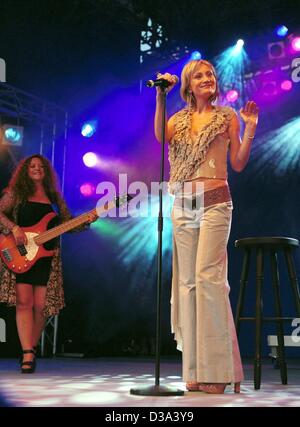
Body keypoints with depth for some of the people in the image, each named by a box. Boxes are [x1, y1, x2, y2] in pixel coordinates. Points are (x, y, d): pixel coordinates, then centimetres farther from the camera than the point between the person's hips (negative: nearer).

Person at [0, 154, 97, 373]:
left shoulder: (55, 198, 16)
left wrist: (86, 221, -3)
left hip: (47, 257, 3)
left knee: (41, 306, -1)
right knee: (24, 302, -12)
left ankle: (31, 350, 15)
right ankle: (28, 354, -12)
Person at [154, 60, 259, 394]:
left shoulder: (227, 116, 9)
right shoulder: (179, 119, 16)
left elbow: (238, 164, 5)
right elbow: (160, 136, -7)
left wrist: (250, 129, -6)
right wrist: (161, 96, -11)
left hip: (215, 202, -4)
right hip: (183, 205, 4)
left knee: (207, 276, -16)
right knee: (187, 281, 1)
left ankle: (216, 369, -10)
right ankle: (194, 369, 6)